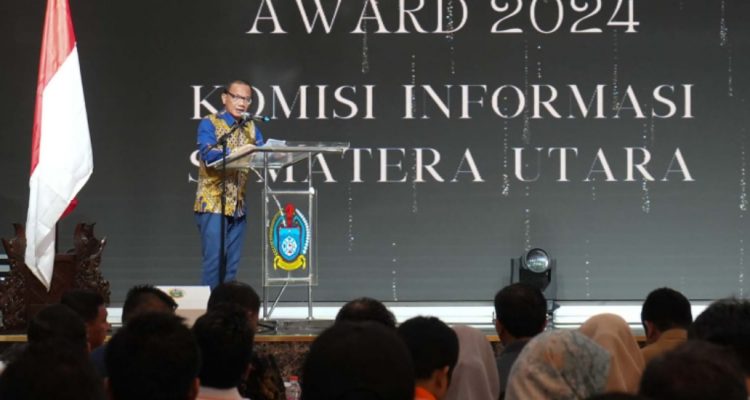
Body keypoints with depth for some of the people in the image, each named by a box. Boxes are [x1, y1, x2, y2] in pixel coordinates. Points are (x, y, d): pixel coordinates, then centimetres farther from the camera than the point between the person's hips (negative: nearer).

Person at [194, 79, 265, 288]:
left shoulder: (250, 128, 15)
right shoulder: (209, 124, -3)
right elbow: (208, 154, -20)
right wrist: (237, 153, -35)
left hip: (238, 206, 6)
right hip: (213, 204, -6)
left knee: (231, 265, 6)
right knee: (214, 261, -10)